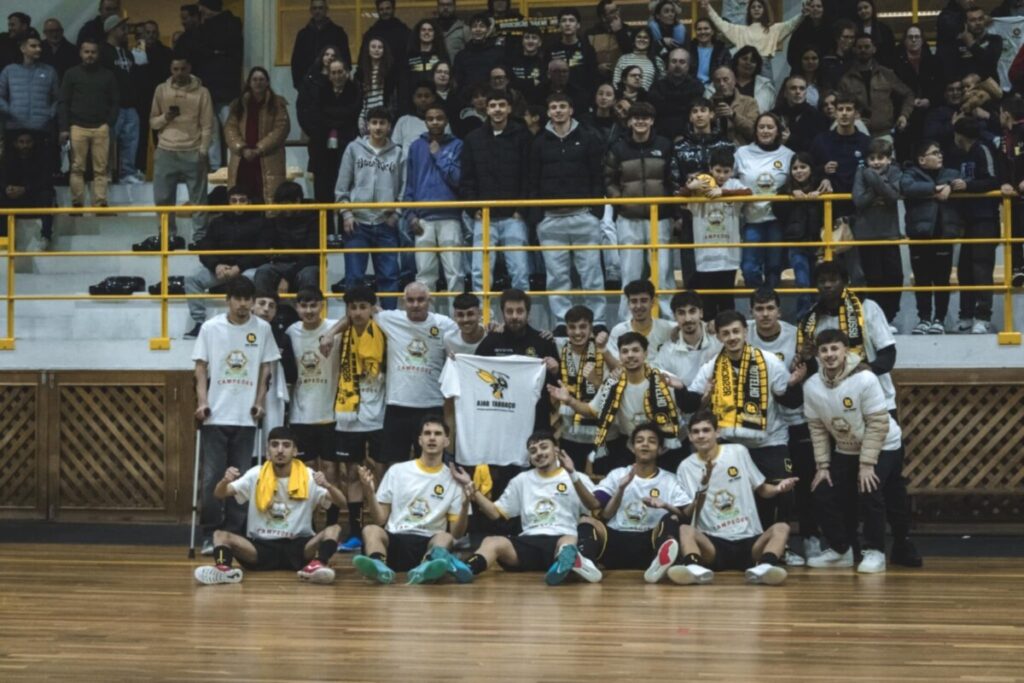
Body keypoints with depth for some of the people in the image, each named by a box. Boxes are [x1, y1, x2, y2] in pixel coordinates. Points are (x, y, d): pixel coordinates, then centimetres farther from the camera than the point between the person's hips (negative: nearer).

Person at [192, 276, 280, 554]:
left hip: (246, 416, 1)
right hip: (215, 416, -1)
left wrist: (259, 401, 0)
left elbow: (265, 369, 10)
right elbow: (201, 368, 3)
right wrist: (202, 402, -8)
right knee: (213, 477, -3)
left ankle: (234, 535, 9)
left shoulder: (262, 329, 4)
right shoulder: (211, 328, 1)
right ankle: (210, 535, 4)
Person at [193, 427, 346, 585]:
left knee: (333, 529, -25)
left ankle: (318, 566, -53)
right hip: (262, 546, 1)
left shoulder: (308, 477, -1)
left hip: (298, 547, -1)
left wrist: (328, 486, -29)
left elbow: (341, 502, -7)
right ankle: (223, 569, -51)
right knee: (220, 535, -21)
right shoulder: (256, 475, 2)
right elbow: (219, 495, -2)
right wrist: (225, 481, -27)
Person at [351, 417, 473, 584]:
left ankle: (426, 568, -68)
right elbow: (380, 520, 10)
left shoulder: (453, 480, 9)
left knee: (445, 537, -34)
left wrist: (465, 505, -14)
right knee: (371, 529, -31)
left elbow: (456, 533, 5)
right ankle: (379, 566, -64)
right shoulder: (397, 471, 11)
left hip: (428, 544, -1)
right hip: (394, 540, 1)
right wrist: (369, 492, -8)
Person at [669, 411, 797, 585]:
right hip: (713, 542, -1)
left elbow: (761, 489, 17)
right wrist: (703, 486, -17)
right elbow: (687, 514, 0)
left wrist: (777, 489, -7)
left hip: (748, 539, 1)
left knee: (781, 528, -28)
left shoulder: (739, 452, 7)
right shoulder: (686, 467, 5)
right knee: (685, 530, -30)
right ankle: (693, 566, -59)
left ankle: (764, 566, -55)